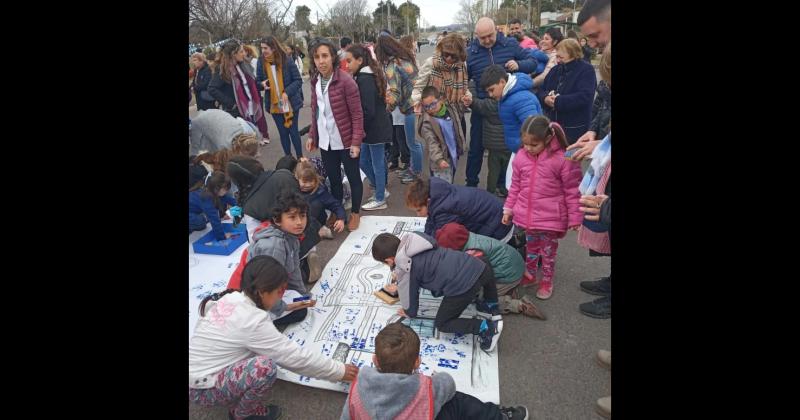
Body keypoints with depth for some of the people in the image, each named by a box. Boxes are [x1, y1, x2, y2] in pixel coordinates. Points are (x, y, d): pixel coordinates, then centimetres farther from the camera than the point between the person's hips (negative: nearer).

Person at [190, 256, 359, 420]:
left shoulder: (228, 299, -3)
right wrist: (339, 371, -12)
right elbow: (294, 356, -22)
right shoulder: (252, 321, -27)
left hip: (197, 371, 8)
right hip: (203, 388, -8)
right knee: (266, 366, -26)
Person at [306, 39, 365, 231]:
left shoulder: (346, 81, -17)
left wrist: (356, 141, -18)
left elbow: (357, 114, -15)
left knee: (353, 177, 11)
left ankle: (355, 213, 31)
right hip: (325, 141, 6)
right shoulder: (315, 81, 2)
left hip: (345, 141, -5)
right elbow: (315, 112, 12)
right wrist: (312, 135, 9)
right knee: (333, 178, 18)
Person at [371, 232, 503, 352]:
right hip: (478, 266, 7)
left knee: (442, 324, 14)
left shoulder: (405, 269, -1)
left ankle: (486, 328, -1)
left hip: (462, 286, -7)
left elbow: (410, 296, 11)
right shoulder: (411, 243, 19)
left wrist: (409, 313, 34)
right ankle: (491, 308, 30)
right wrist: (398, 288, 43)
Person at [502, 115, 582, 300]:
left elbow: (572, 191, -10)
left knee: (548, 252, 15)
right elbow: (515, 186, 7)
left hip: (550, 219, -4)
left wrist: (575, 217, -7)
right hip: (527, 215, 4)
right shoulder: (521, 156, -4)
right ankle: (529, 275, 43)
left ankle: (547, 281, 35)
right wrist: (508, 208, 8)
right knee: (531, 248, 22)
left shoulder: (562, 159, -18)